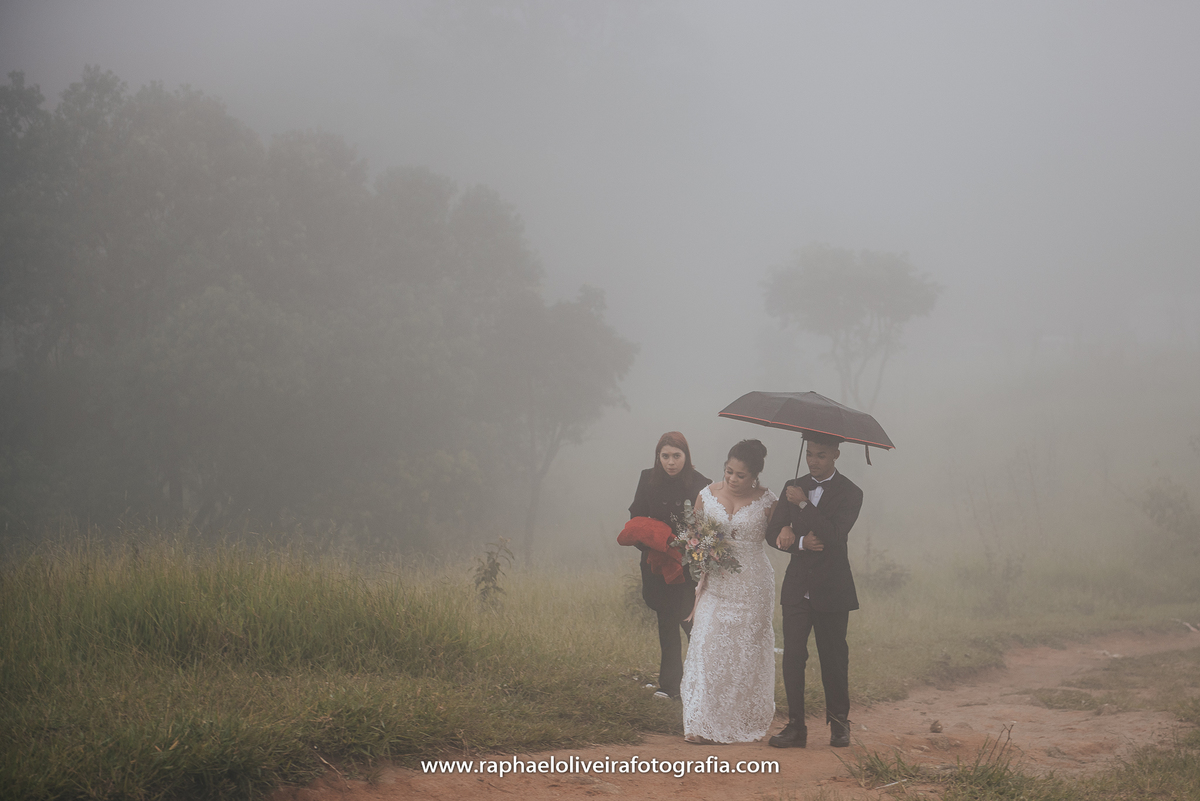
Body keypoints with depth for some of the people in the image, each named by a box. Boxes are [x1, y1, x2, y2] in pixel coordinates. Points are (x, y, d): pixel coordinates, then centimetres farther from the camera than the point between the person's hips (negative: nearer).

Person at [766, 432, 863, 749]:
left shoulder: (849, 493, -5)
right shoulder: (793, 488, 8)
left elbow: (834, 536, -19)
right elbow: (773, 534, 7)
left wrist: (803, 504, -20)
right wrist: (800, 542, -11)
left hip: (832, 590, -3)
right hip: (797, 588, 3)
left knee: (833, 658, 5)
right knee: (793, 656, -2)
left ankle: (839, 723, 19)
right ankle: (795, 725, 2)